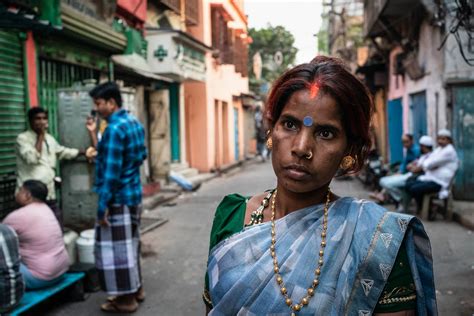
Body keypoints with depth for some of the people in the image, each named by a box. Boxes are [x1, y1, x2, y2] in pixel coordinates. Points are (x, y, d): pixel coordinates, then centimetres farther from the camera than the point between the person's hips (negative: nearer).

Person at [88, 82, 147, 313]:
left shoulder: (114, 129, -19)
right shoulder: (134, 123, 9)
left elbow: (111, 171, -23)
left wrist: (102, 205, -19)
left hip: (118, 198, -9)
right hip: (133, 194, 10)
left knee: (116, 248, 1)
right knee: (129, 245, 19)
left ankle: (126, 299, 10)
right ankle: (135, 289, 29)